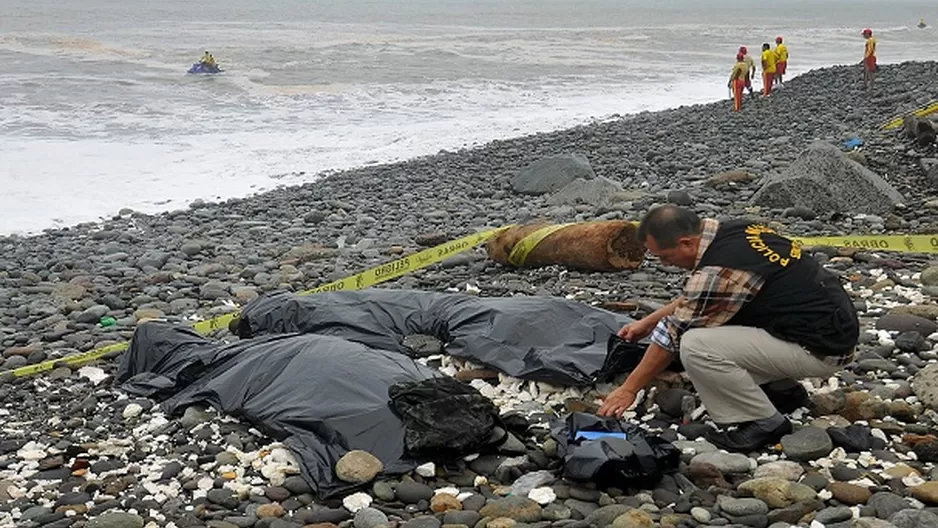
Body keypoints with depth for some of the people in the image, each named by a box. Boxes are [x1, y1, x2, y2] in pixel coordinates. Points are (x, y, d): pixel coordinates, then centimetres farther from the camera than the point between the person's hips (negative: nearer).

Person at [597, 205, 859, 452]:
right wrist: (649, 321, 25)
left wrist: (628, 389, 0)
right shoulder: (734, 230, 4)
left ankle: (766, 424, -5)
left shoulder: (718, 271, -22)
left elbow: (673, 335, -11)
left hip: (822, 349, -10)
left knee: (695, 347, -19)